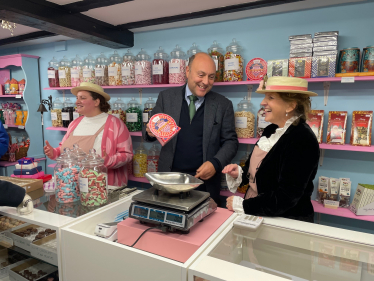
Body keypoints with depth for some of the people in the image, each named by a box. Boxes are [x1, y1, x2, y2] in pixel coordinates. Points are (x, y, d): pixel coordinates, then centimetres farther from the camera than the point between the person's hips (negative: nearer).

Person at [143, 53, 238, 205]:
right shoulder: (166, 97, 2)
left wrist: (215, 163, -13)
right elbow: (151, 128, 6)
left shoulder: (223, 105, 0)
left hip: (205, 181, 0)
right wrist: (150, 131, -17)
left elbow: (230, 141, 3)